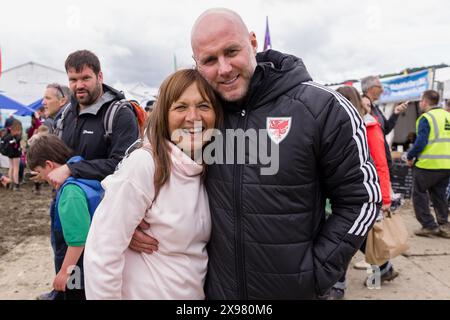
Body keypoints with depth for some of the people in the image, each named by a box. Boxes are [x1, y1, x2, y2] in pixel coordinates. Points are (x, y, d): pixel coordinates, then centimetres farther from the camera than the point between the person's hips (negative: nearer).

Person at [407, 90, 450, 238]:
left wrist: (410, 157, -4)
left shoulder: (426, 118, -11)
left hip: (428, 164, -7)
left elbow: (421, 142, -17)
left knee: (419, 193, 6)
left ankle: (429, 226, 4)